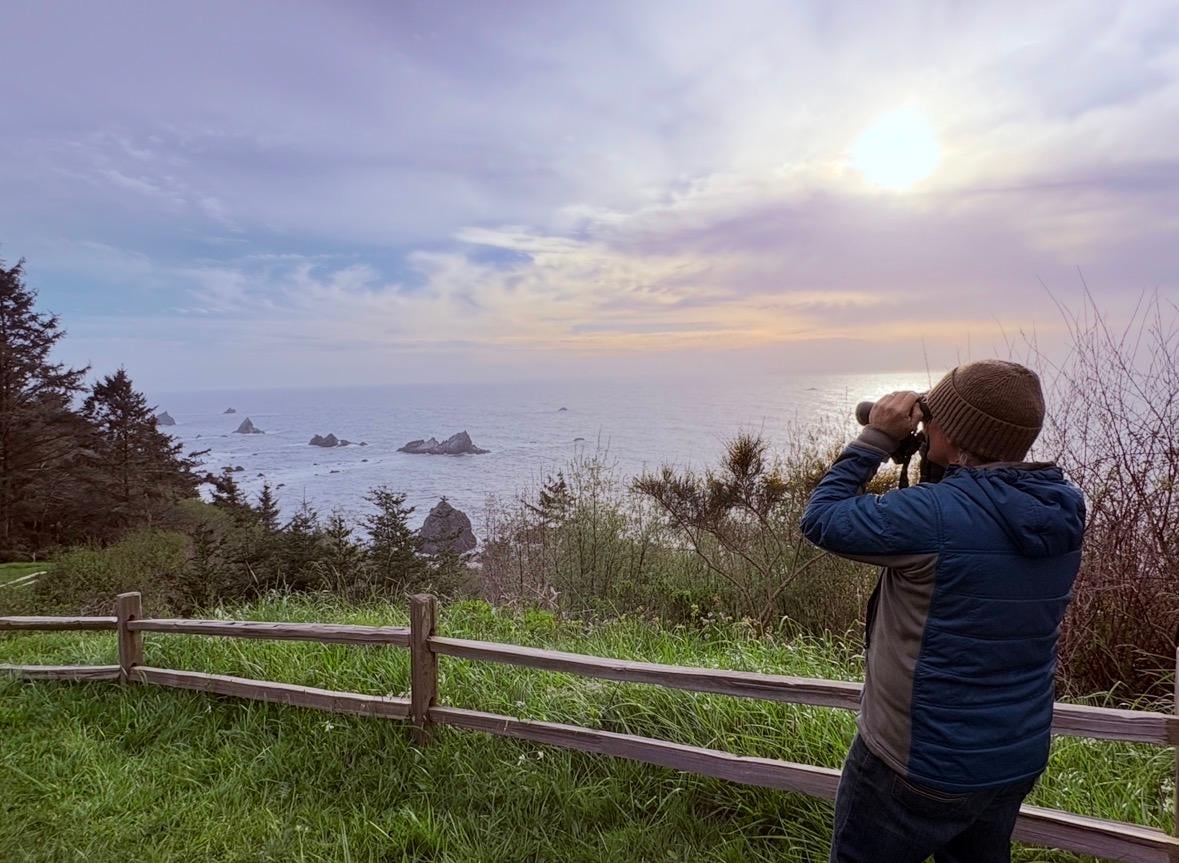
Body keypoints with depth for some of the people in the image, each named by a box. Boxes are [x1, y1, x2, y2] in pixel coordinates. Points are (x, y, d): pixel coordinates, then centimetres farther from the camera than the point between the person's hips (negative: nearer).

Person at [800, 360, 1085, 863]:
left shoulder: (933, 514, -29)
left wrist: (876, 437, -12)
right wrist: (945, 471, 2)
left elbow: (821, 520, -17)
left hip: (919, 767, -6)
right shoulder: (1065, 509, -6)